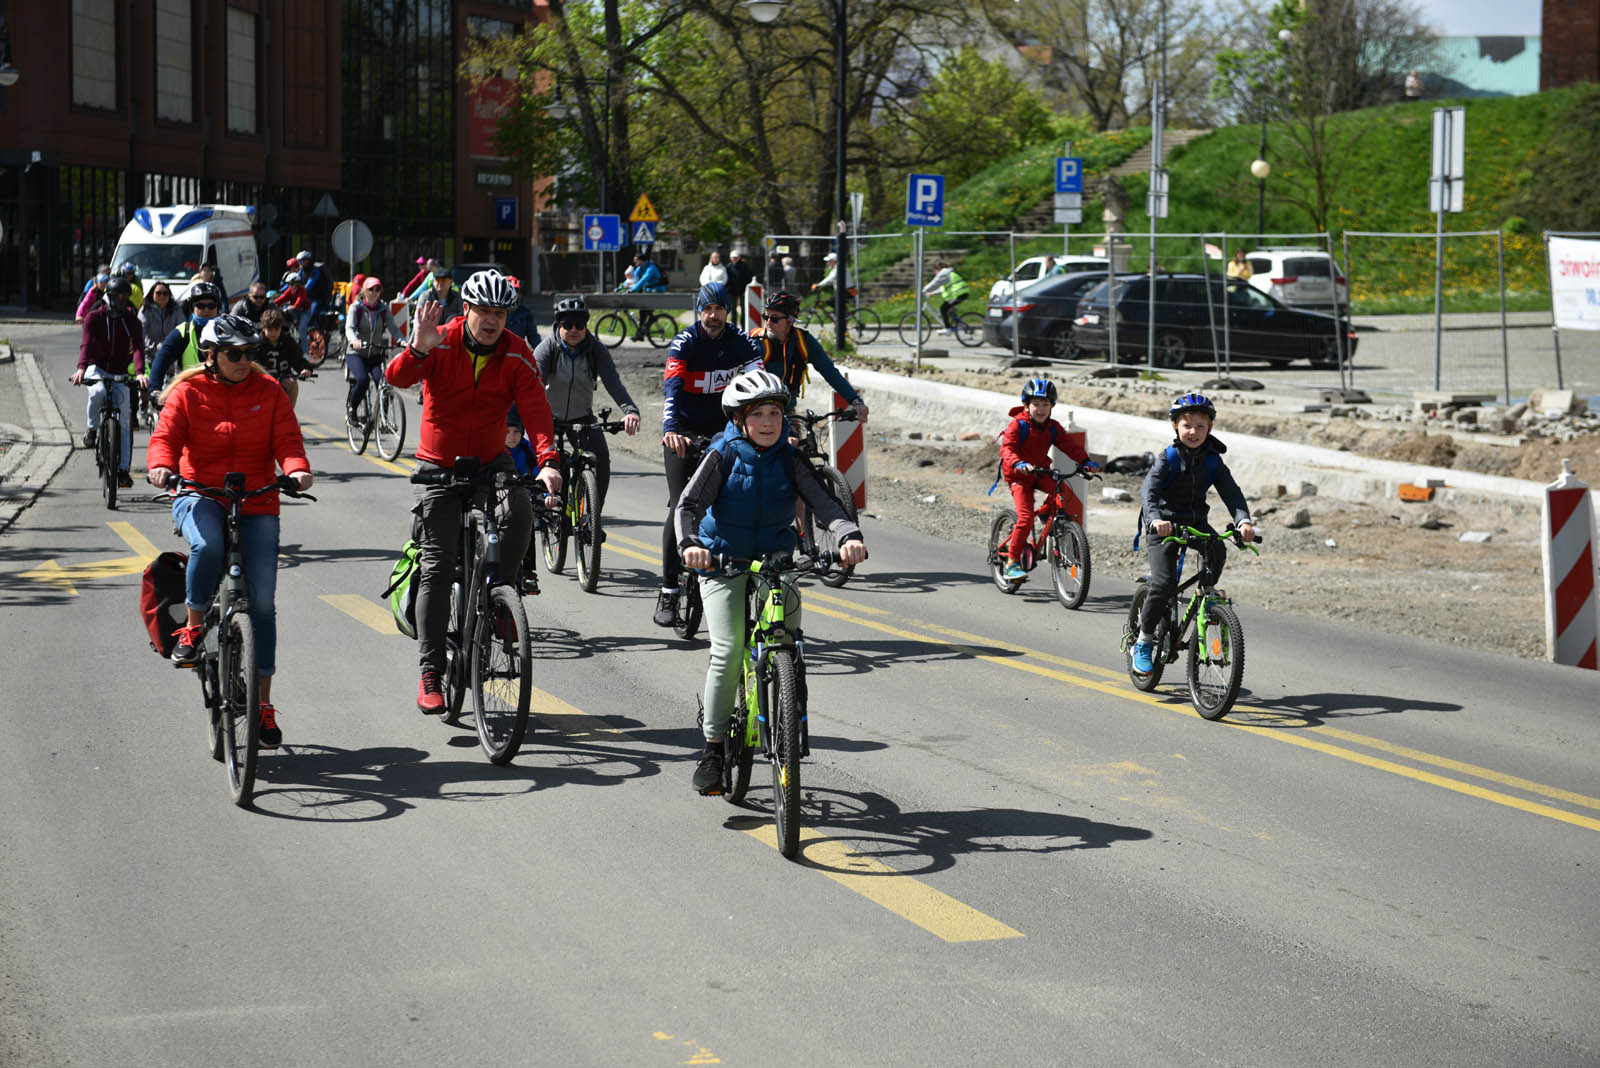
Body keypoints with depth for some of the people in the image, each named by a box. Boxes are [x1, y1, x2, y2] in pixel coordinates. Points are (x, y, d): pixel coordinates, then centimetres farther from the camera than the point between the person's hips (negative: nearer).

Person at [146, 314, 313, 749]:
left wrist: (296, 468, -28)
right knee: (207, 546, -38)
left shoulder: (268, 392, 4)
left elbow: (287, 439, -6)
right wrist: (162, 465, -34)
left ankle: (263, 702, 4)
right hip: (200, 496, -1)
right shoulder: (188, 392, 1)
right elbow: (166, 435, -11)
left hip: (257, 504, 1)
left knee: (262, 600, -5)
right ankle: (194, 625, -10)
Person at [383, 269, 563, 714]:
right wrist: (418, 349, -50)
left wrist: (548, 461, -33)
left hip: (492, 461, 2)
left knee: (520, 512, -29)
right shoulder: (441, 343, -13)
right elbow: (397, 377, -28)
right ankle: (430, 672, 1)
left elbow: (535, 409, -17)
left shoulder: (516, 354, -8)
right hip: (439, 465, -2)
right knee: (438, 566, -4)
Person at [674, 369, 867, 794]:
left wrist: (849, 536, -33)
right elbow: (689, 504, -18)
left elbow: (824, 503, -13)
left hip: (774, 561, 3)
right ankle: (713, 748, -6)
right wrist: (690, 544, -38)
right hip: (722, 562, -3)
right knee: (728, 651, -17)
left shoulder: (790, 460, -3)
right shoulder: (723, 455, -10)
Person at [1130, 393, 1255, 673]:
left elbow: (1231, 492, -8)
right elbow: (1148, 489, -24)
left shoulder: (1213, 461, 0)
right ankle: (1143, 640, -2)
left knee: (1217, 551, -28)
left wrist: (1243, 520, -28)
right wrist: (1155, 519, -44)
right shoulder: (1168, 457, -11)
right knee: (1165, 583, -18)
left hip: (1196, 521, 4)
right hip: (1164, 524, -4)